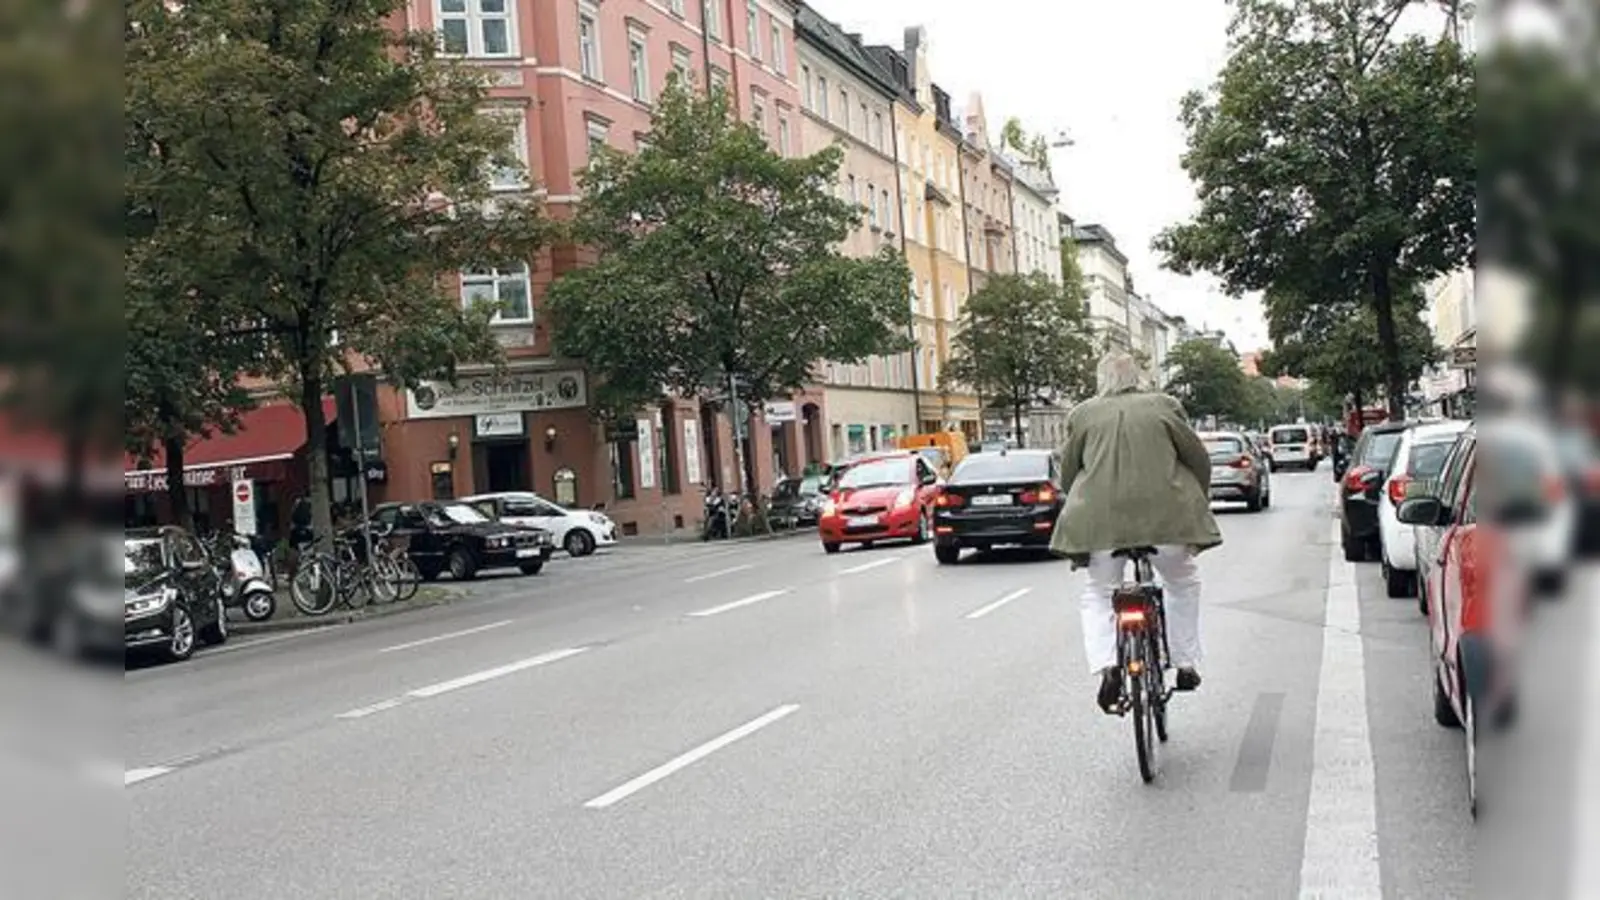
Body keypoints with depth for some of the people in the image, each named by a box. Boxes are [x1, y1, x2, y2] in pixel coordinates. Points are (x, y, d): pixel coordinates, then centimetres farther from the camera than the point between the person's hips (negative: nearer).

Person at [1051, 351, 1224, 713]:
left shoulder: (1082, 414, 6)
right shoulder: (1163, 406, 5)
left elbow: (1067, 472, 11)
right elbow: (1199, 459, 8)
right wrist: (1200, 502, 23)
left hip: (1102, 519, 0)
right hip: (1166, 516, 0)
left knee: (1098, 595, 17)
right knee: (1183, 584, 25)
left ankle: (1106, 666, -5)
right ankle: (1186, 665, 25)